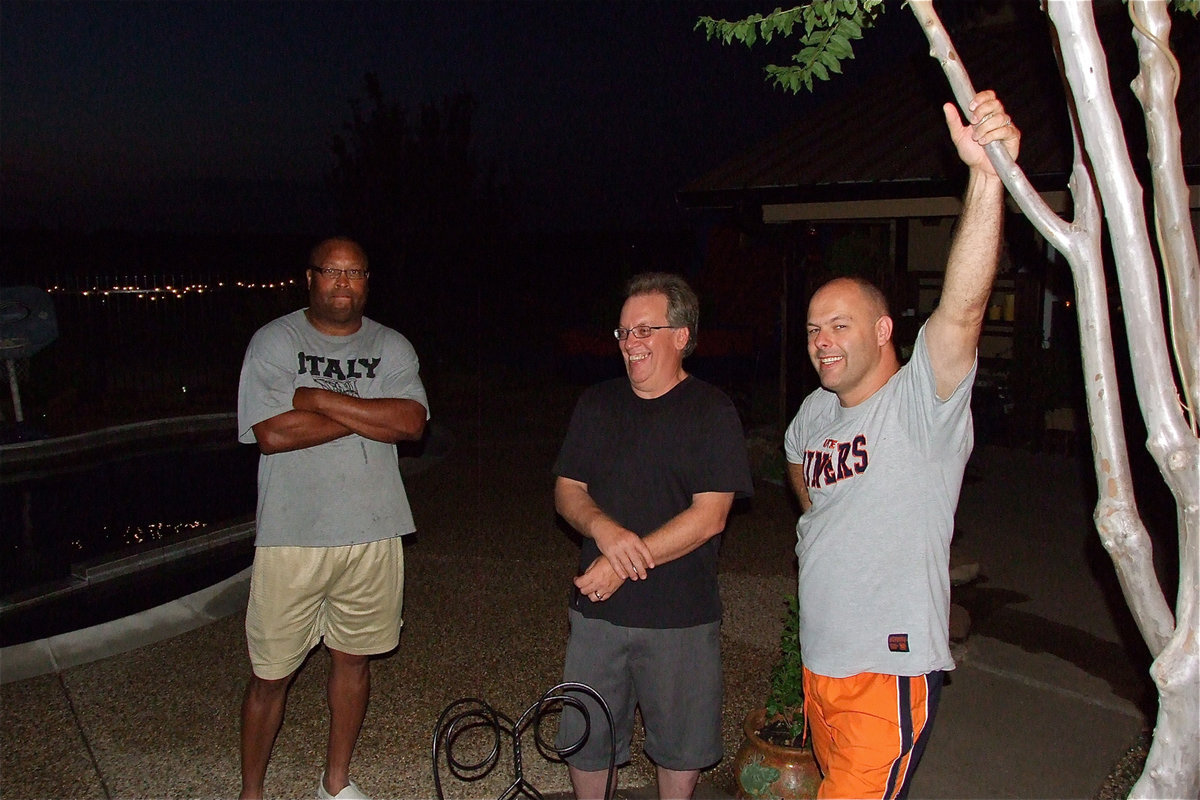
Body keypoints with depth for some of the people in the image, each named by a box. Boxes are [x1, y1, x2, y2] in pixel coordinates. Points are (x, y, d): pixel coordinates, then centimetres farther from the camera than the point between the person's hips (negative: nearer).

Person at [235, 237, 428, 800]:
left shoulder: (392, 347, 6)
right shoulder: (274, 342, -2)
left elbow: (412, 422, -11)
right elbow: (271, 433, -16)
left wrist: (320, 399, -15)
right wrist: (368, 415, -11)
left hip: (373, 535, 3)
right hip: (292, 537, -3)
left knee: (353, 658, 15)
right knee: (271, 674, 4)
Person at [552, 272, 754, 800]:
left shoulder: (712, 412, -7)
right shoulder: (597, 404, 7)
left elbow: (709, 517, -14)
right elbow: (567, 492, 7)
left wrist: (623, 565, -17)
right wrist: (602, 528, -15)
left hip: (681, 616, -3)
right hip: (596, 606, 4)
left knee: (679, 744, 13)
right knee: (584, 738, 12)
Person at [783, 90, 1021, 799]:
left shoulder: (921, 403, -14)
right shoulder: (816, 413, 8)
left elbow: (962, 307, -32)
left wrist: (987, 174, -43)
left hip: (891, 668, -8)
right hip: (819, 661, 8)